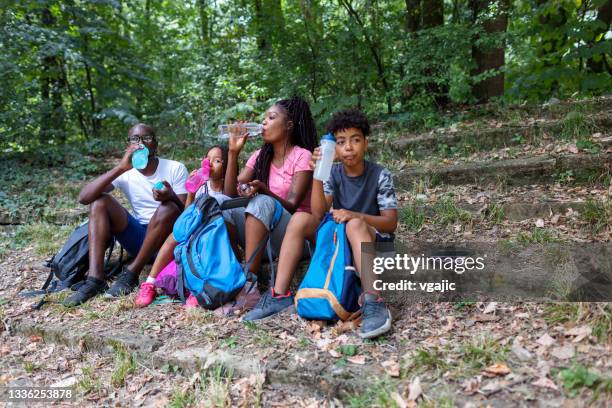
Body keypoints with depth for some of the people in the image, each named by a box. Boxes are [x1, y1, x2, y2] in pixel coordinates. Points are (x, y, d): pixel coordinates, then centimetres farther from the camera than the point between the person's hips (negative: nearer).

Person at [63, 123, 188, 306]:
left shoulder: (175, 168, -3)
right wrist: (120, 168, -23)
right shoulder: (125, 173, 1)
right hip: (140, 239, 3)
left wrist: (171, 196, -32)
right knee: (100, 201, -13)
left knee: (169, 208, -32)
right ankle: (95, 279, -23)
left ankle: (131, 273, -19)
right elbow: (83, 198, -14)